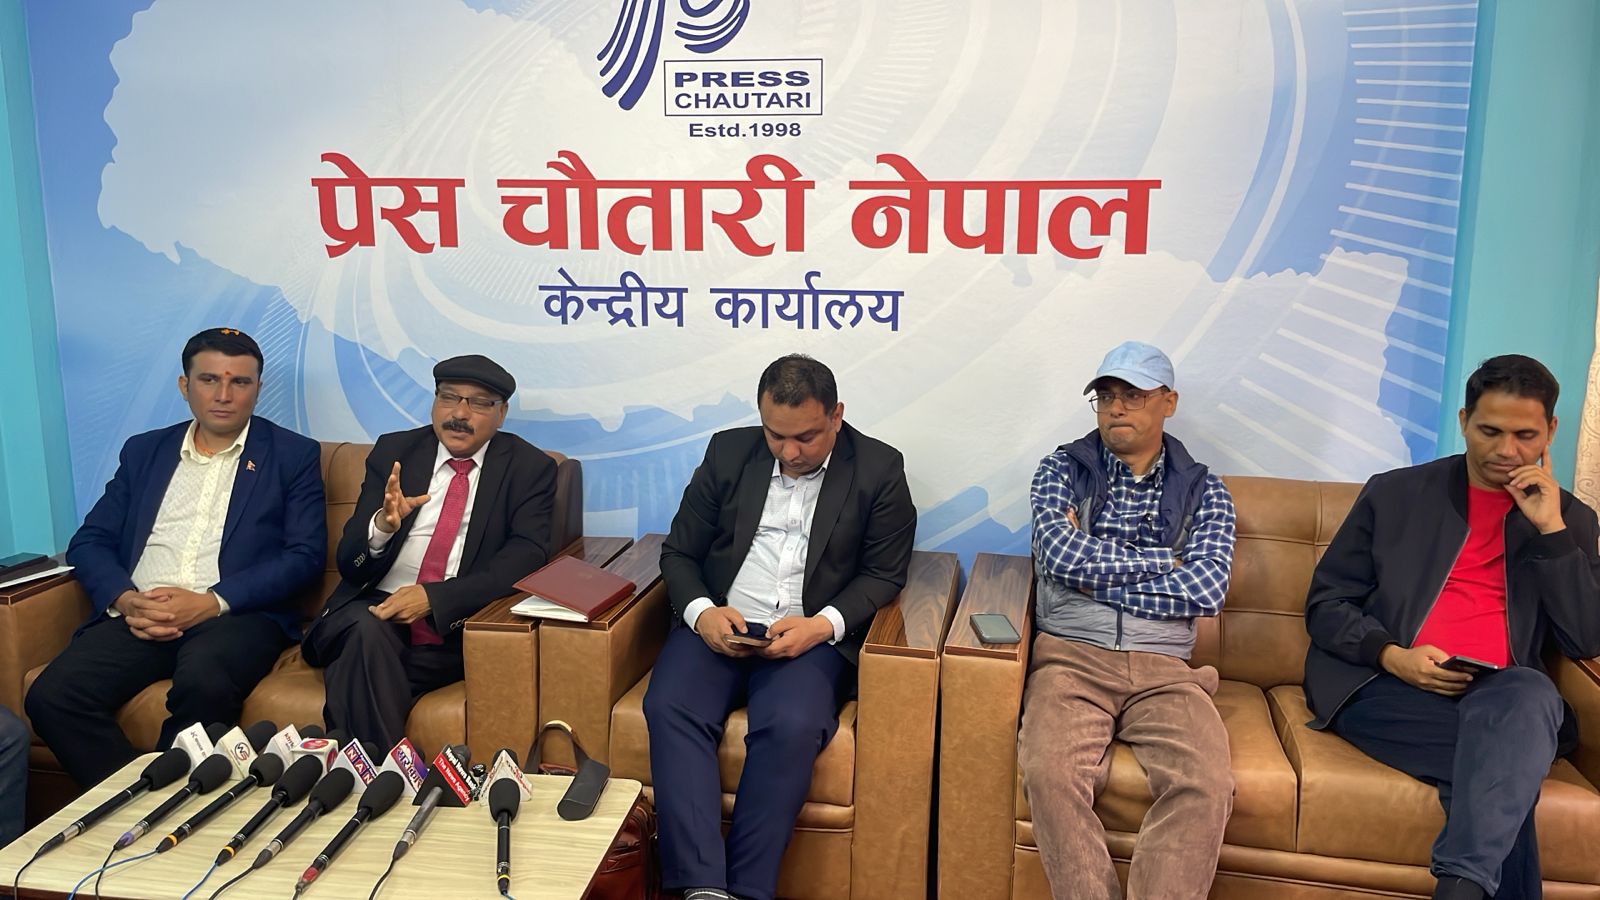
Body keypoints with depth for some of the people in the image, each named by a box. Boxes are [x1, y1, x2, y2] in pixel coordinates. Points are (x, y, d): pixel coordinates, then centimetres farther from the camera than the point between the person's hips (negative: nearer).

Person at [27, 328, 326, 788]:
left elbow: (305, 556, -1)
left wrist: (212, 602, -13)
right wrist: (124, 599, -7)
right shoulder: (143, 451, 20)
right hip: (139, 615, 4)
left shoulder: (292, 455, 9)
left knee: (205, 683, -35)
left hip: (237, 614, -3)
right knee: (51, 696, -23)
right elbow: (89, 541, 15)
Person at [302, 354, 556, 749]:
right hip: (377, 609, 3)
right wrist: (383, 524, -20)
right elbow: (349, 563, 5)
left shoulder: (529, 468, 4)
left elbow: (526, 559, -10)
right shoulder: (393, 452, 10)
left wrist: (433, 597, -22)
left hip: (458, 631, -2)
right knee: (366, 630, -31)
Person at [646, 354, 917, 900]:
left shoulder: (879, 469, 4)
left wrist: (823, 624, -15)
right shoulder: (728, 452, 11)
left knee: (791, 726, -32)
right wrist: (700, 612, -9)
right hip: (719, 627, 3)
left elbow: (884, 574, 3)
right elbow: (679, 551, 12)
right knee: (670, 708, -27)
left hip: (813, 635, -2)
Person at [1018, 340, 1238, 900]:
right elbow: (1060, 552, -8)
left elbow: (1206, 590, -5)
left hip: (1163, 669, 1)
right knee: (1051, 772, -30)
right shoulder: (1062, 470, 11)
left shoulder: (1204, 492, 12)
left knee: (1207, 784, -28)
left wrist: (1092, 576, -5)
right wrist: (1163, 561, 0)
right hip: (1071, 659, -1)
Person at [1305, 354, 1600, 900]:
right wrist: (1391, 655, -11)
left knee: (1528, 693, -36)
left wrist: (1551, 529, -2)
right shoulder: (1394, 494, 12)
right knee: (1503, 764, -33)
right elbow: (1326, 603, 9)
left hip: (1502, 696, 1)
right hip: (1385, 690, -1)